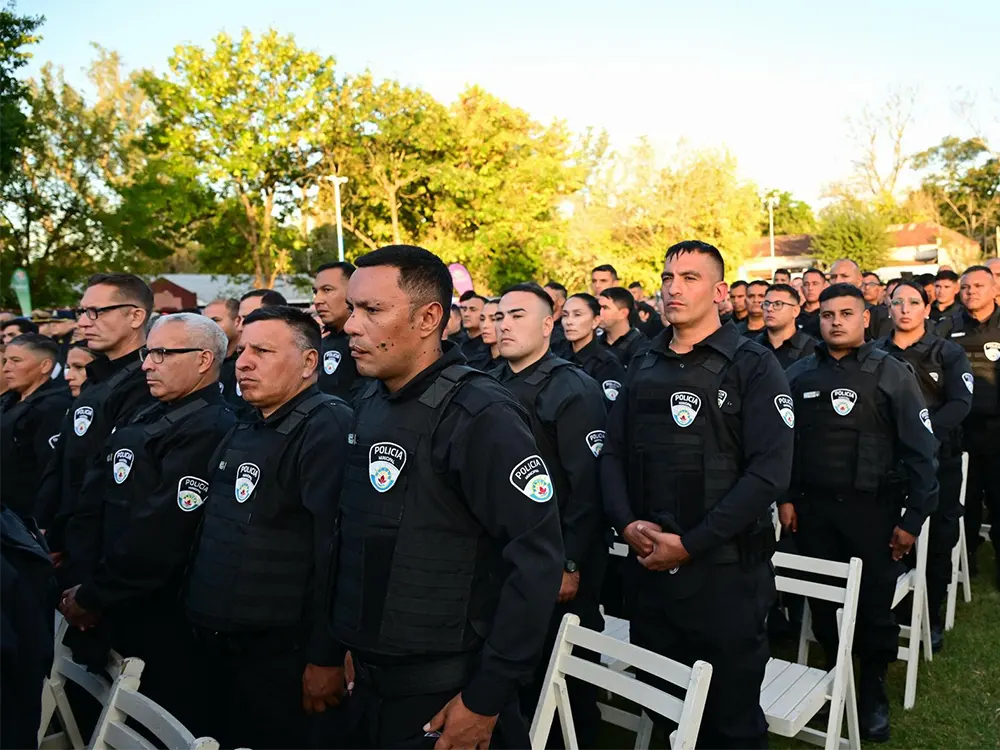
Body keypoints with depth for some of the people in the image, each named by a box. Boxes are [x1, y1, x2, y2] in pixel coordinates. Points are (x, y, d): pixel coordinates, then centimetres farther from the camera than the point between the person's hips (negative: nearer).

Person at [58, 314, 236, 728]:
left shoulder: (208, 431, -23)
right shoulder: (150, 417, 10)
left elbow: (157, 536, -25)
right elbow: (111, 508, 14)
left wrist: (91, 597, -15)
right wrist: (86, 585, 8)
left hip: (158, 620, -9)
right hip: (122, 607, 9)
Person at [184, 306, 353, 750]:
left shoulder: (328, 429, -18)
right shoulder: (242, 431, 12)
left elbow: (337, 549, -24)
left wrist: (325, 656, -22)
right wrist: (197, 618, 16)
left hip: (278, 651, -8)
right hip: (213, 642, 9)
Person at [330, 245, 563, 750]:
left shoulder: (481, 417, -20)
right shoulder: (369, 406, 4)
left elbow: (537, 559, -22)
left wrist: (487, 697, -18)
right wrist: (346, 642, 11)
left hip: (447, 694, -7)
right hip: (369, 680, 7)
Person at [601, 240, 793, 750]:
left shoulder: (753, 366, -6)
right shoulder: (644, 368, 10)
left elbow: (769, 471, -16)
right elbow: (613, 453, 9)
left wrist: (691, 543, -18)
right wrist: (627, 523, -8)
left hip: (727, 568, -4)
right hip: (649, 564, 5)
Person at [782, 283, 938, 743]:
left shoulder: (892, 374, -5)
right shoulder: (798, 375, 3)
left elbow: (919, 450, -6)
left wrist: (914, 517, -9)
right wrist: (785, 497, 2)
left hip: (872, 507, -2)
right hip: (812, 507, 2)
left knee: (874, 601, 8)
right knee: (822, 596, 12)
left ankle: (873, 688, 29)